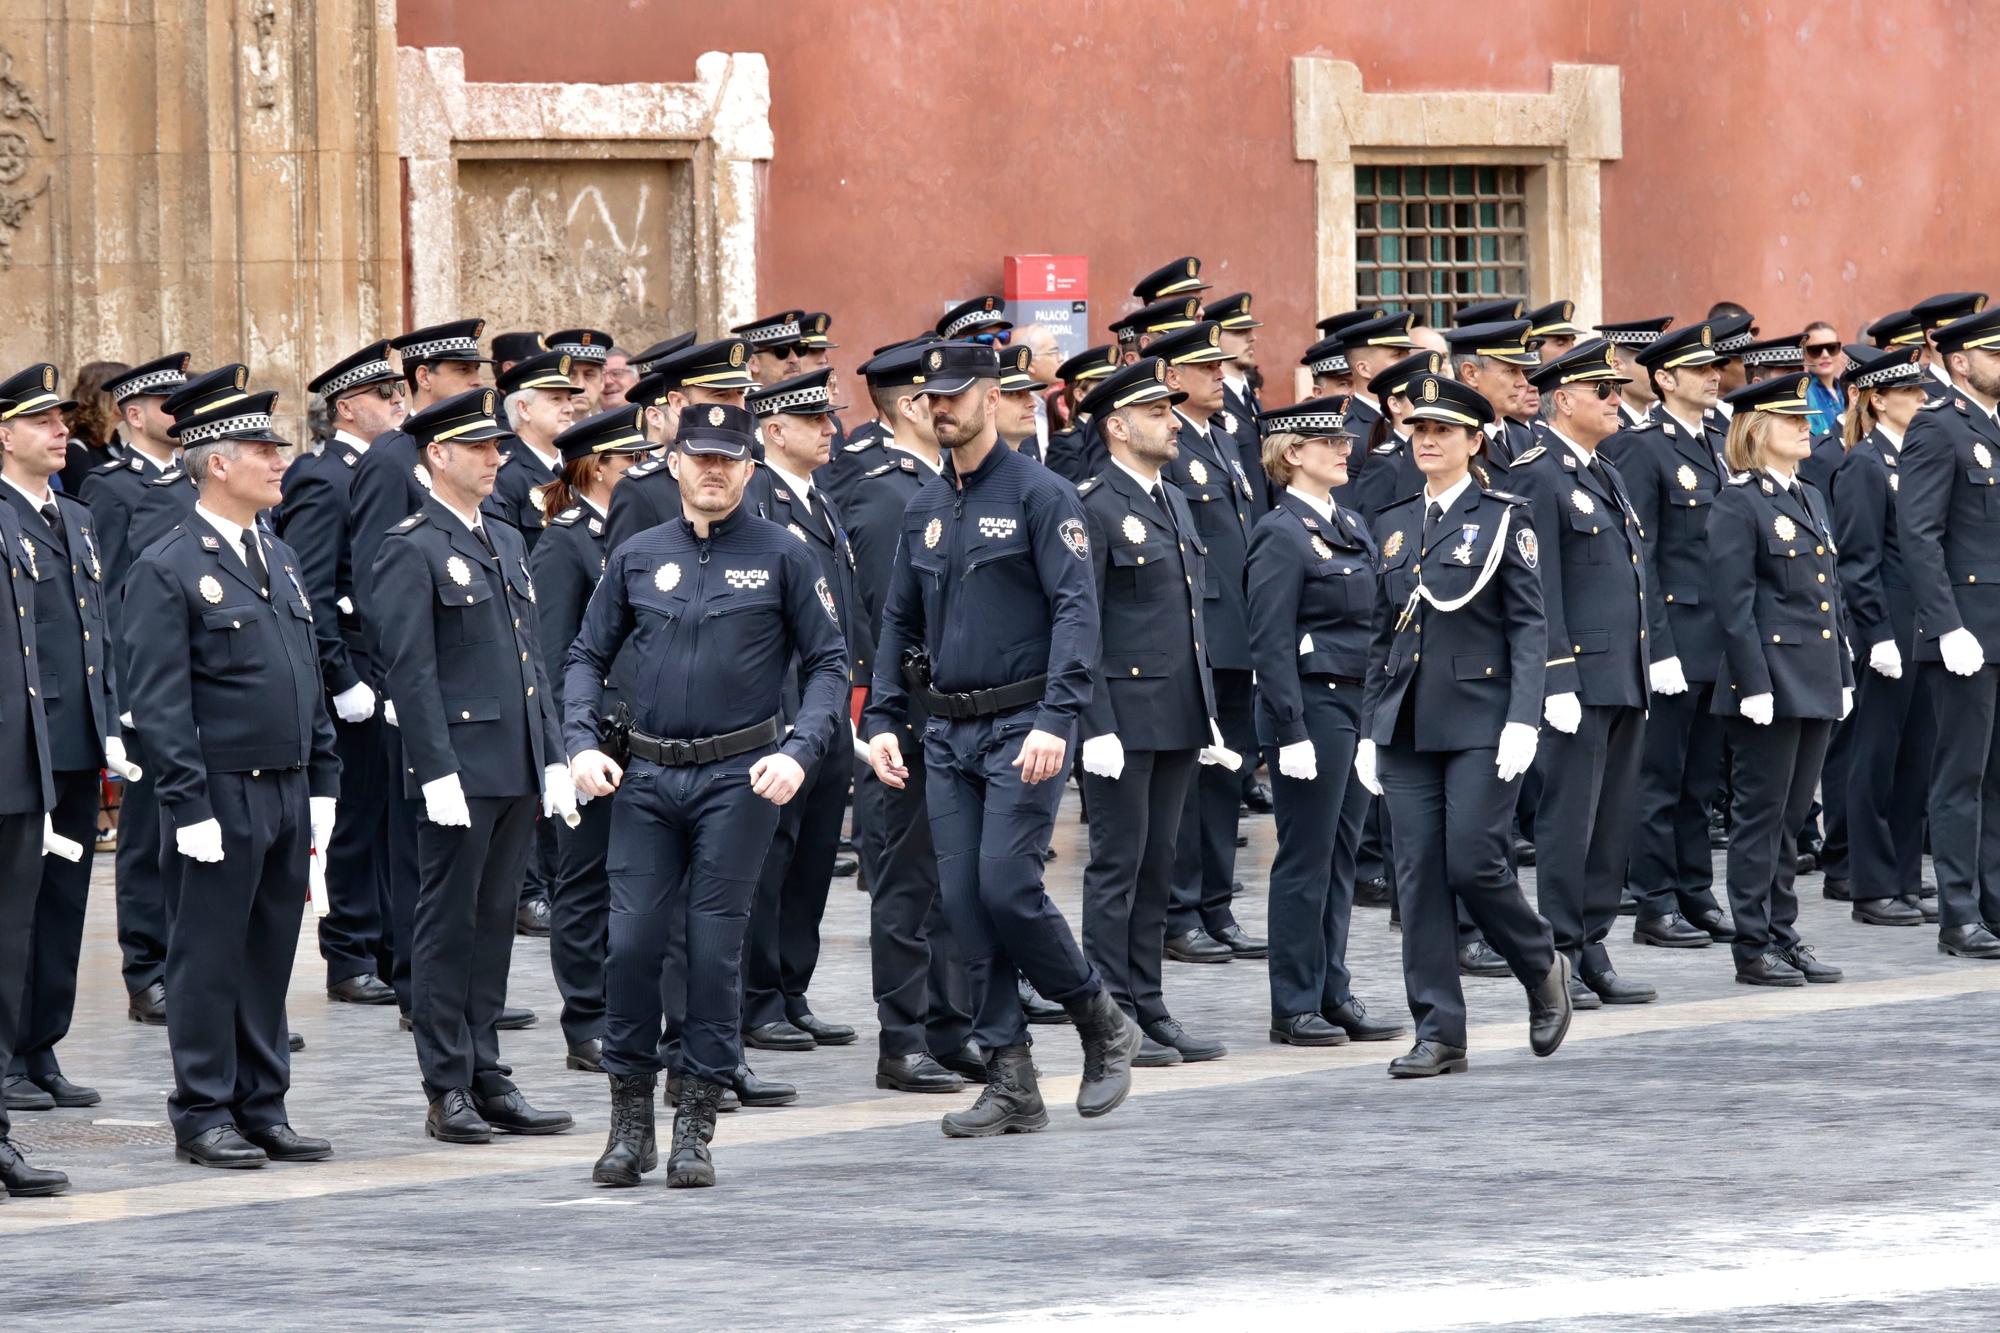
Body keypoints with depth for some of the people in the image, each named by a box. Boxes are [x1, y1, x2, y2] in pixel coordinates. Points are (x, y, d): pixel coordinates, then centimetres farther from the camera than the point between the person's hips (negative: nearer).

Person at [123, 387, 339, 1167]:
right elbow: (159, 702, -13)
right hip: (221, 800, -7)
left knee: (269, 962, 11)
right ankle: (203, 1117, 6)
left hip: (287, 797, 7)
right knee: (210, 962, 0)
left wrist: (322, 785, 13)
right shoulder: (168, 571, -9)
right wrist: (191, 806, -17)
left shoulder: (279, 561, 14)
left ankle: (261, 1110, 17)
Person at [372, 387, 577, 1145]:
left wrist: (553, 756, 14)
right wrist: (437, 770, -18)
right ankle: (448, 1090, 2)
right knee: (448, 925, -2)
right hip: (459, 768, -8)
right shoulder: (413, 550, -8)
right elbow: (409, 669, -13)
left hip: (516, 768, 8)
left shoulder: (505, 543, 17)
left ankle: (487, 1079, 16)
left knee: (494, 921, 11)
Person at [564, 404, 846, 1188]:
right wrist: (582, 745, -2)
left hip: (739, 778, -2)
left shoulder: (781, 557, 1)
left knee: (714, 947, -2)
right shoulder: (636, 558, 9)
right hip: (646, 777, 3)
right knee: (632, 942, -3)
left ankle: (695, 1130, 6)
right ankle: (630, 1123, 9)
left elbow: (829, 664, 1)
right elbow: (587, 658, 14)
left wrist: (798, 753, -12)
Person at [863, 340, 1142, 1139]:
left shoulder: (1040, 495, -7)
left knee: (1006, 886, -16)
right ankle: (1012, 1085, 4)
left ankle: (1103, 1025, 6)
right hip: (948, 733, 7)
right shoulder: (925, 509, 13)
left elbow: (1076, 612, -14)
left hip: (1022, 729, -7)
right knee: (966, 903, 1)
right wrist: (881, 719, 7)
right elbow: (900, 622, 18)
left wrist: (1056, 720, -24)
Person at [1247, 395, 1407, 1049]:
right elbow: (1270, 643, -16)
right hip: (1311, 706, -8)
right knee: (1306, 859, -2)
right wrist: (1291, 732, -20)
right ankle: (1295, 1009, 4)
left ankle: (1334, 995, 18)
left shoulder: (1350, 525, 13)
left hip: (1358, 703, 8)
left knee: (1341, 854, 11)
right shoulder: (1282, 534, -12)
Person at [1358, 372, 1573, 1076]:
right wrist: (1369, 730, 11)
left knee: (1473, 865, -11)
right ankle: (1438, 1032, 3)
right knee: (1419, 878, 0)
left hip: (1480, 724, -5)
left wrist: (1522, 721, -15)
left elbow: (1529, 627, -6)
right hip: (1406, 724, 5)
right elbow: (1381, 636, 16)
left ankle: (1543, 969, 17)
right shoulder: (1394, 525, 13)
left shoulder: (1503, 517, -1)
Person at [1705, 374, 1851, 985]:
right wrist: (1755, 684, -18)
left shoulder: (1810, 498, 16)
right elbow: (1734, 602, -13)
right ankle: (1753, 947, 1)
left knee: (1792, 817, 11)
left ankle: (1783, 934, 16)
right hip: (1771, 679, -8)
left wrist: (1843, 676, 15)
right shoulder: (1738, 504, -8)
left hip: (1816, 683, 8)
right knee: (1761, 815, -3)